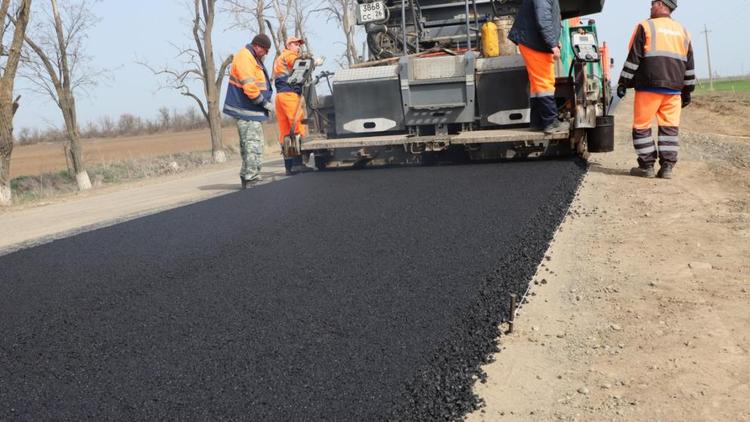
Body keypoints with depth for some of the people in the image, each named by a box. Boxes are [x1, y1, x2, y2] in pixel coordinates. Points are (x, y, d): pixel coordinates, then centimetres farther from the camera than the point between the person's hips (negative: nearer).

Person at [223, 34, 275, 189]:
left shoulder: (253, 59, 19)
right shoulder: (244, 57, -14)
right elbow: (249, 86, -22)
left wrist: (267, 102, 12)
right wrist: (264, 103, -16)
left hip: (251, 110, 11)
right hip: (247, 111, -11)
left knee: (248, 144, 14)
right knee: (254, 143, -12)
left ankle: (246, 176, 20)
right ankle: (252, 176, -11)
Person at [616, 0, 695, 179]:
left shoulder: (645, 27, 0)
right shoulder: (682, 31, 16)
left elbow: (633, 59, -5)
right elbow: (689, 64, 17)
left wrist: (623, 83, -2)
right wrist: (687, 91, 22)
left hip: (649, 86, -5)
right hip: (674, 89, 5)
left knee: (642, 127, 2)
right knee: (670, 128, 6)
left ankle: (646, 166, 2)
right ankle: (667, 167, 3)